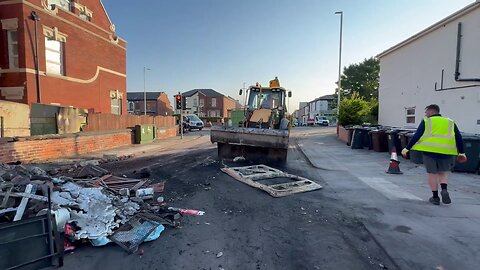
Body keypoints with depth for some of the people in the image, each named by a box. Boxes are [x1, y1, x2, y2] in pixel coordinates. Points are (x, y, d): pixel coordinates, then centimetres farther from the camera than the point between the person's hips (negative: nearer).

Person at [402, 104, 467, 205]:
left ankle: (435, 197, 11)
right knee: (443, 172, 19)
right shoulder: (450, 122, 15)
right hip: (446, 151, 3)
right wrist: (461, 153, 20)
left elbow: (416, 136, -5)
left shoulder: (426, 121, 4)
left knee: (432, 173, 7)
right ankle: (444, 190, -4)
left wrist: (407, 149, -2)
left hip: (430, 150, -3)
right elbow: (459, 138, 13)